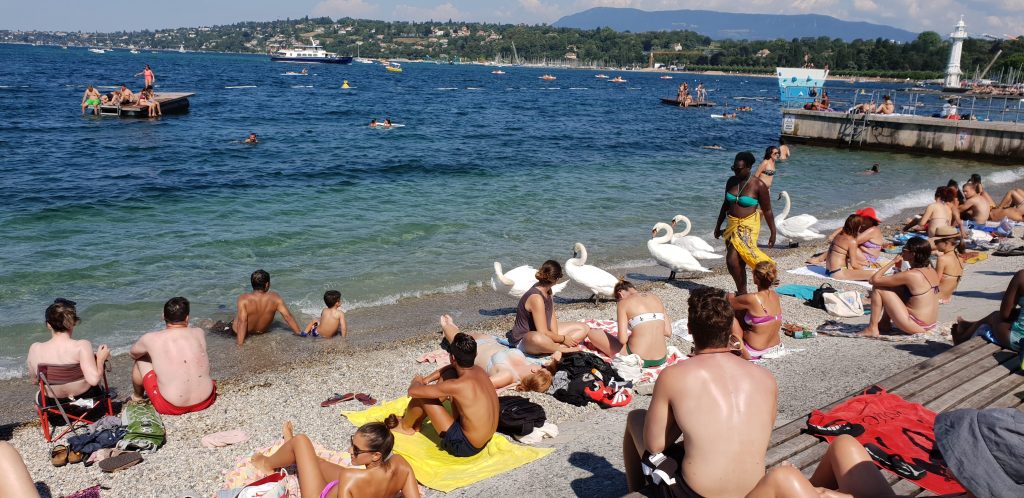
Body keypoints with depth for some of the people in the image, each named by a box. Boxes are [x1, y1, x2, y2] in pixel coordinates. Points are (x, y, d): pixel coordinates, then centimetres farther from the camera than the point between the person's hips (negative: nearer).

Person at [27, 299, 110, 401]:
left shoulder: (35, 349, -15)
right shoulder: (81, 346, -27)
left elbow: (34, 379, 0)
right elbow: (93, 379, -33)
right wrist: (100, 359, -16)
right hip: (86, 399, -3)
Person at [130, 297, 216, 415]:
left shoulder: (151, 339, -7)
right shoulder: (199, 333, -1)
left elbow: (132, 353, 17)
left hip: (171, 408, -2)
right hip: (206, 401, 2)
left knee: (141, 361, 18)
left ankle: (137, 396, 48)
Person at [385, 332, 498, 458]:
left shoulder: (457, 386, -27)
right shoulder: (479, 370, -6)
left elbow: (413, 391, -19)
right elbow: (453, 367, 18)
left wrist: (417, 381, 4)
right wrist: (426, 380, 11)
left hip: (465, 446, -7)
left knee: (421, 395, -6)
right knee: (449, 374, 11)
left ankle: (406, 426, 27)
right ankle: (417, 421, 27)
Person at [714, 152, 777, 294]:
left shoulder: (758, 185, -9)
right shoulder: (731, 181, 6)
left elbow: (767, 211, -4)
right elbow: (726, 204, 17)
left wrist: (773, 233, -3)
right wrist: (718, 225, 20)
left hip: (747, 227, -6)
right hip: (733, 225, 6)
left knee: (732, 261, -16)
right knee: (739, 263, 10)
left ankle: (741, 292, 0)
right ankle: (743, 292, 20)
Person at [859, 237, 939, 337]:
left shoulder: (911, 275, -19)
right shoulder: (931, 271, 6)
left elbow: (874, 280, -16)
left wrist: (893, 262, -6)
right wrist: (899, 269, 9)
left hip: (917, 327, -9)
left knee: (878, 288, -5)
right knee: (895, 288, 20)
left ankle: (872, 329, -1)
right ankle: (884, 324, 23)